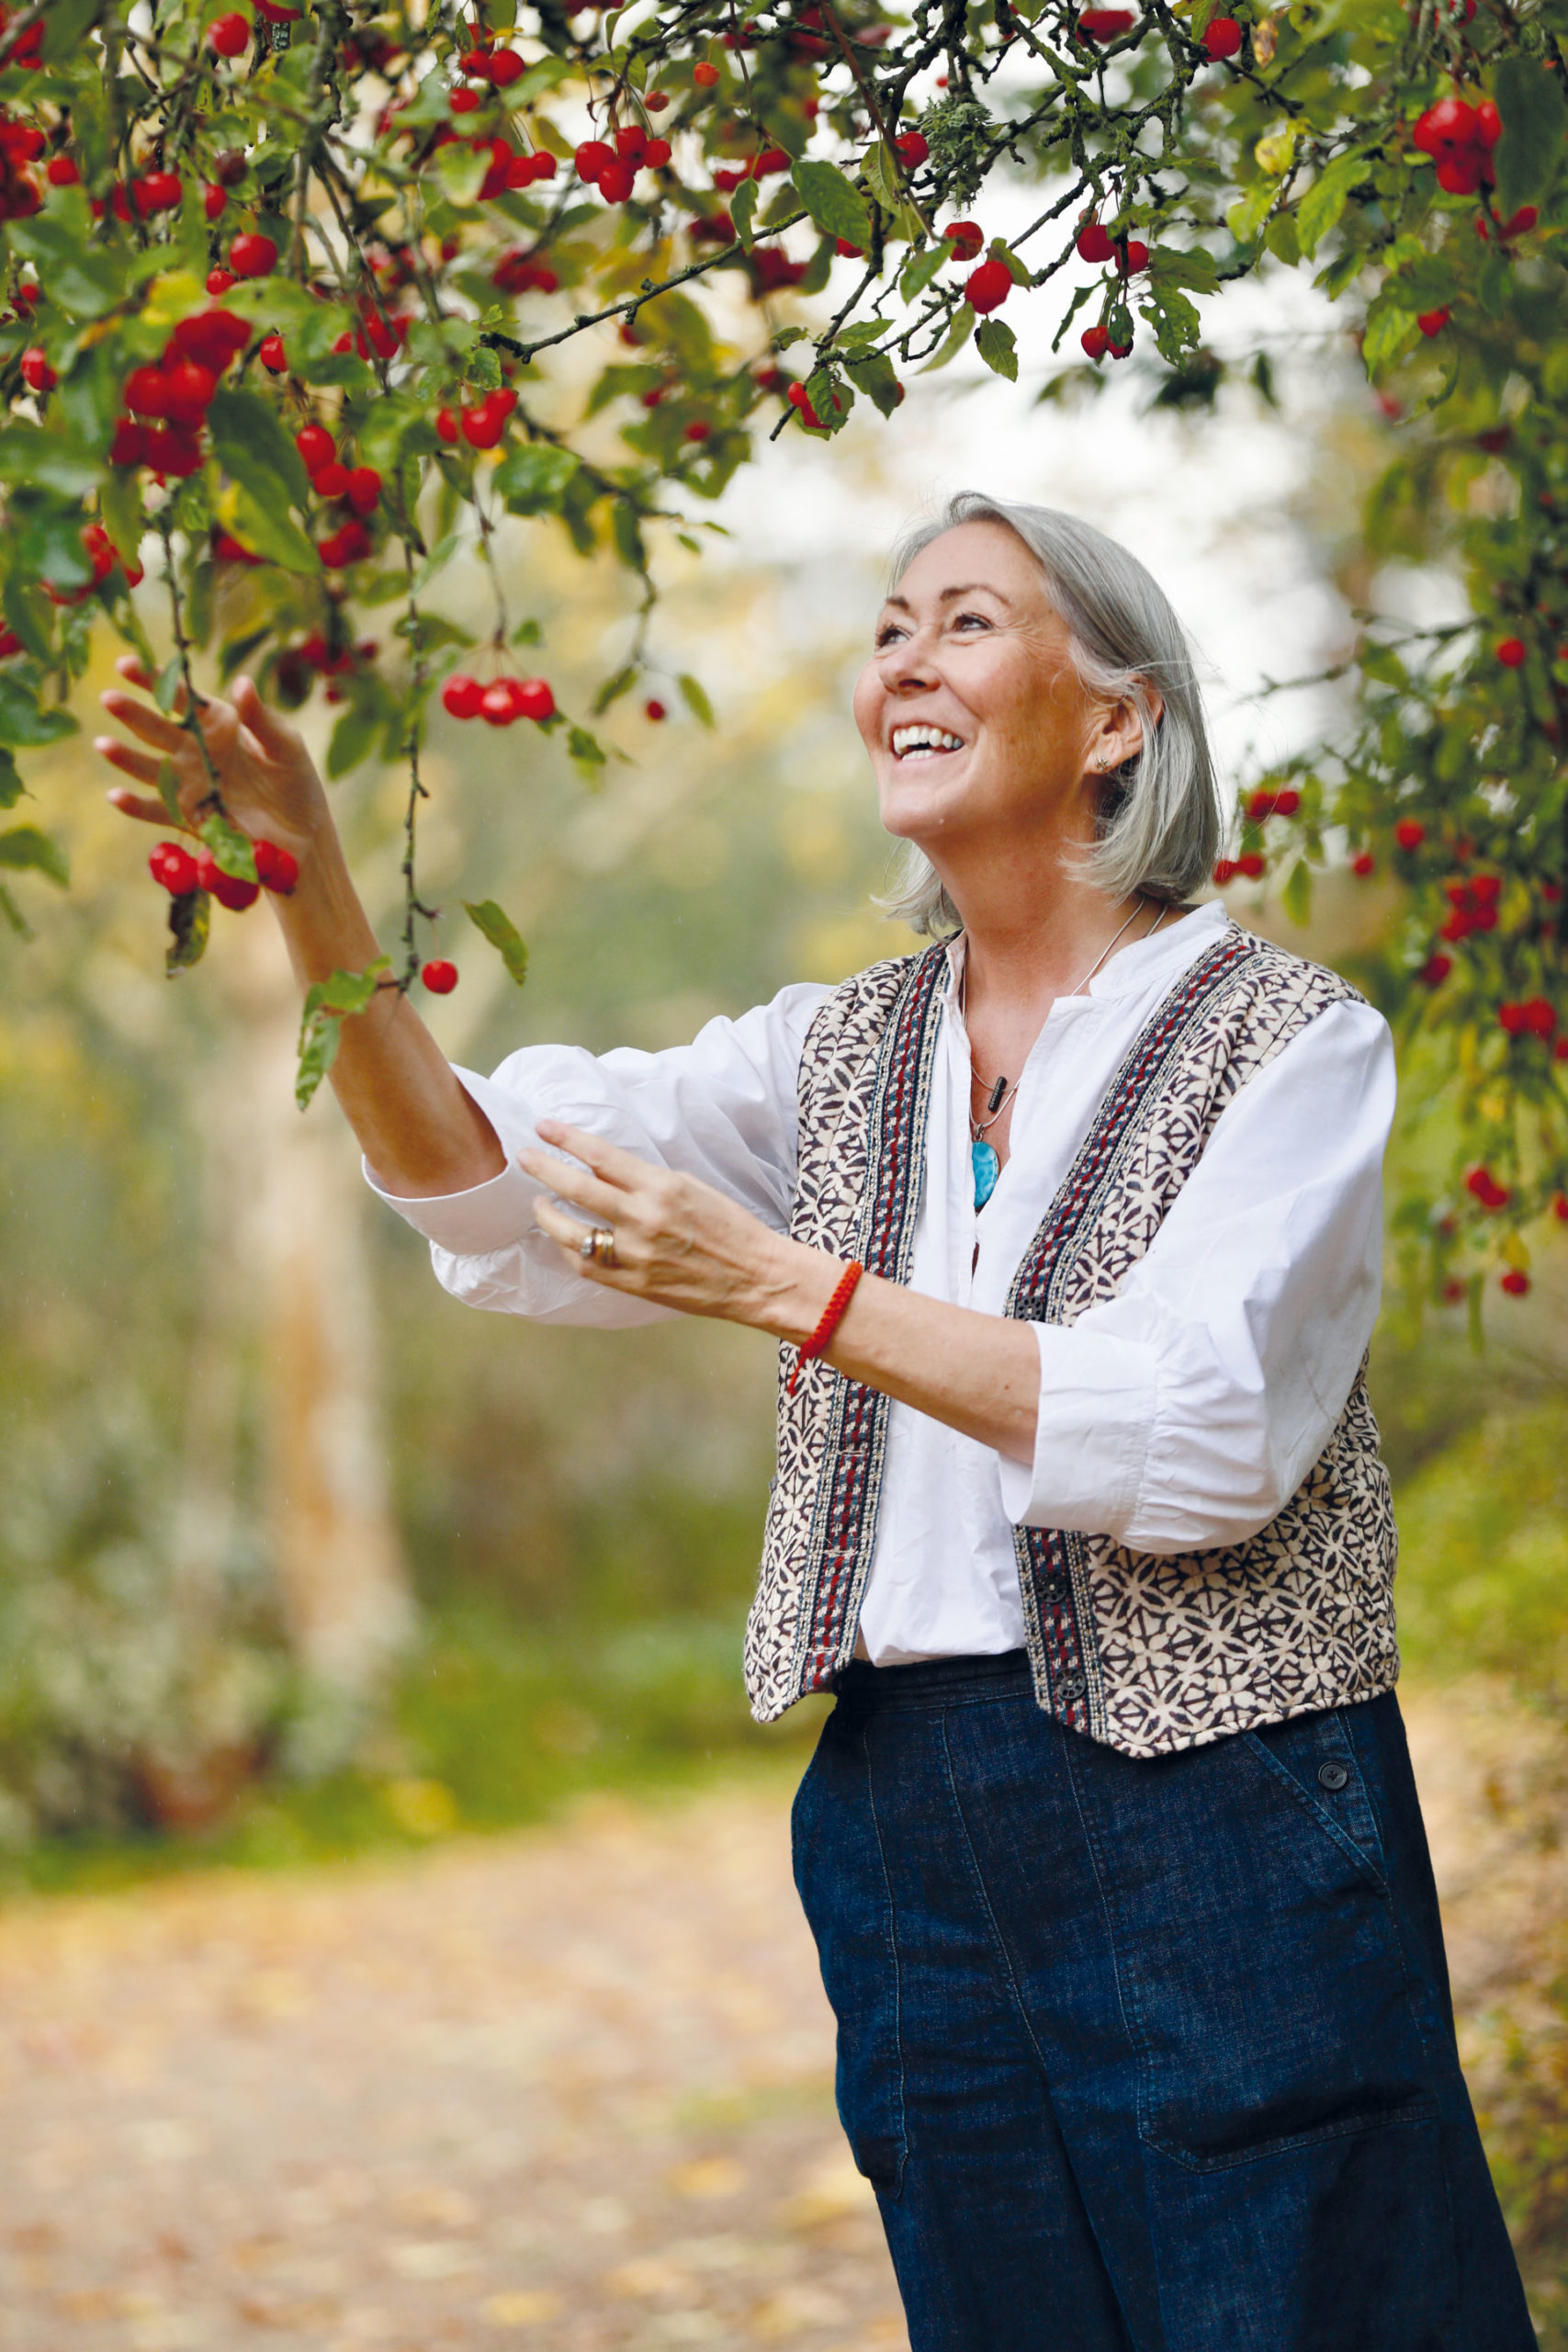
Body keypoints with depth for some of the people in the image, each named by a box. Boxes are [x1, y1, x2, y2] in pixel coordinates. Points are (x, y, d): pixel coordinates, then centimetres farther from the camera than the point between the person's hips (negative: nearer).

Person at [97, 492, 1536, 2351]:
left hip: (1210, 1808, -5)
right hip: (911, 1811, 5)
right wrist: (307, 876, -13)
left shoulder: (1290, 1040, -5)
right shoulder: (844, 1052, 11)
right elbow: (482, 1183, 1)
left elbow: (1200, 1432, -18)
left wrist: (776, 1281, -20)